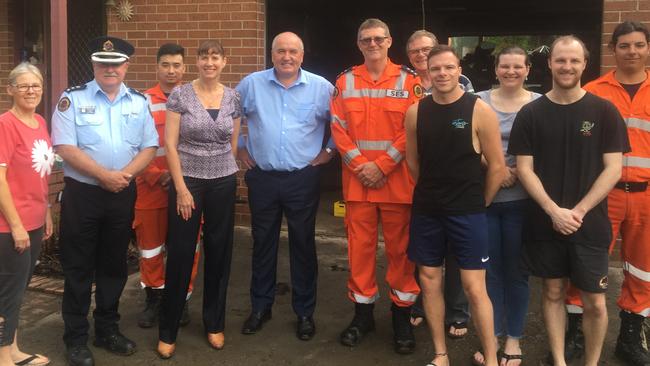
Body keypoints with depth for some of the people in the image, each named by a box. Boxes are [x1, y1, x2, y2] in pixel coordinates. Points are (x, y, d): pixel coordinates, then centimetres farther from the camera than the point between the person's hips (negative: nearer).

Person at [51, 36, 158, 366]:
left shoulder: (139, 102, 7)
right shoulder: (73, 98, -4)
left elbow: (149, 147, 4)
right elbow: (65, 147, -12)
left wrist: (126, 174, -13)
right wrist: (104, 175, -18)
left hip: (123, 194, 4)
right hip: (82, 193, -3)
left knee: (114, 265, 14)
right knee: (78, 268, 4)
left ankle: (107, 329, 30)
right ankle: (76, 338, 17)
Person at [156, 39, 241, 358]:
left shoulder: (233, 98, 4)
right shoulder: (180, 95, -5)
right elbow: (170, 144, -8)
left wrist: (225, 172, 14)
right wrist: (182, 188, -12)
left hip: (223, 183, 3)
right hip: (187, 180, -3)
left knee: (218, 252, 10)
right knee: (180, 254, 1)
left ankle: (214, 323, 27)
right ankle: (168, 331, 15)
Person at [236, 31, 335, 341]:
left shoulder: (321, 88, -1)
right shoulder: (251, 84, 1)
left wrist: (330, 150, 4)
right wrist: (239, 148, 10)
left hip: (303, 179, -1)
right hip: (262, 177, 1)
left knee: (303, 245, 6)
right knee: (262, 244, 11)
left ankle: (305, 312, 19)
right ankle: (260, 307, 26)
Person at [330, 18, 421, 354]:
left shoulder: (409, 80, 2)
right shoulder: (345, 81, 9)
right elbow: (338, 127, 4)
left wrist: (382, 166, -12)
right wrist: (359, 165, -9)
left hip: (397, 179, -2)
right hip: (357, 178, 2)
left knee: (399, 247, 4)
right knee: (359, 245, 7)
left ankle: (402, 314, 18)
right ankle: (362, 311, 21)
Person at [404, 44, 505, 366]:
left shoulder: (479, 111, -9)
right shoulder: (415, 112, 2)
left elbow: (496, 165, -3)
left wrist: (479, 203, 4)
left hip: (467, 212, -4)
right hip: (426, 211, 4)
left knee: (474, 286, -3)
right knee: (429, 280, 9)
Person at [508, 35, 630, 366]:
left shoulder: (604, 111, -2)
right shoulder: (531, 113, 0)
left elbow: (613, 169, -4)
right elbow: (524, 169, -2)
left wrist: (579, 210, -12)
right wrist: (554, 210, -13)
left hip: (590, 223, -1)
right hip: (544, 223, 1)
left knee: (594, 302, 3)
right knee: (553, 293, 11)